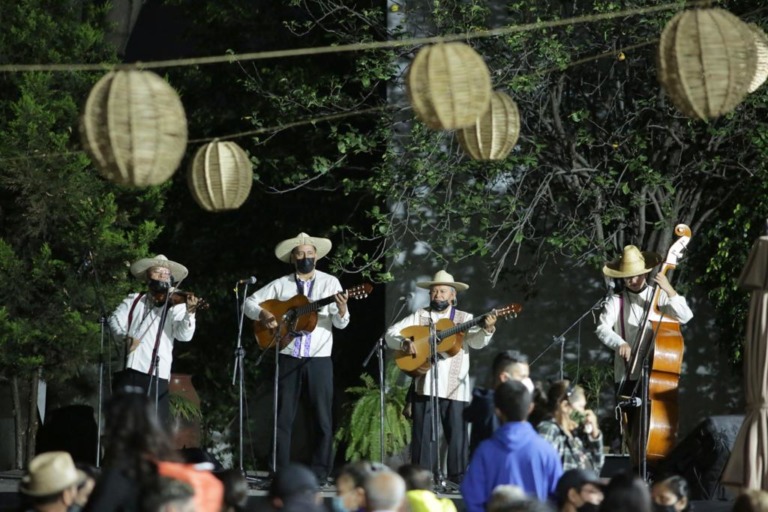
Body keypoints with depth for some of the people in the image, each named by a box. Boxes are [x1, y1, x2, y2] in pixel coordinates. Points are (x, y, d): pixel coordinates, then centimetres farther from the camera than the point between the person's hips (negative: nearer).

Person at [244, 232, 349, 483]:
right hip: (289, 357, 1)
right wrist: (262, 315, -11)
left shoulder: (330, 283, 3)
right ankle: (280, 473, 7)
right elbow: (250, 302, 10)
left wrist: (341, 309, -25)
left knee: (323, 419, -2)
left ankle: (319, 473, 3)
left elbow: (341, 323, -3)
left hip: (319, 359, -1)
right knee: (284, 417, 3)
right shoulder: (281, 285, 7)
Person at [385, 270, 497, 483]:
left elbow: (476, 342, -9)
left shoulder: (464, 319, 7)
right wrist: (404, 343, -14)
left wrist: (487, 329, -30)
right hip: (424, 384, 1)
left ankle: (458, 477, 4)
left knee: (456, 431, -1)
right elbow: (391, 334, 7)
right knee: (422, 432, 2)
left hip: (454, 386, -1)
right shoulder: (419, 317, 11)